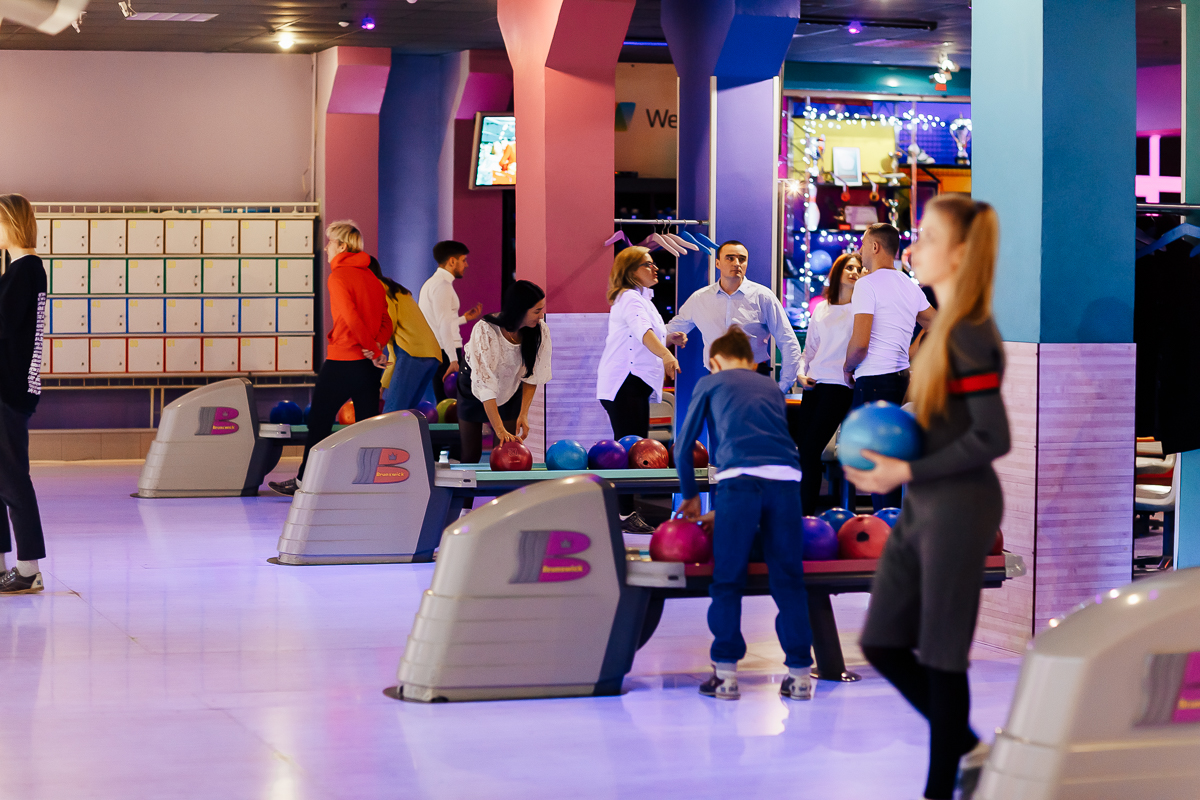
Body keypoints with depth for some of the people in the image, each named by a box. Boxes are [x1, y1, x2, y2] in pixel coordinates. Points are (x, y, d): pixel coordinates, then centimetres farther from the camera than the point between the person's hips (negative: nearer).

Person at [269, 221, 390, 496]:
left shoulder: (338, 277, -12)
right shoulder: (372, 277, 12)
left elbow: (352, 319, -21)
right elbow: (386, 320, 7)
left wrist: (374, 350, -13)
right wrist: (378, 345, -9)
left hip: (341, 362, -7)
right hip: (369, 364, 7)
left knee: (319, 421, 7)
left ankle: (304, 480, 16)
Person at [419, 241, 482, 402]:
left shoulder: (431, 283, 21)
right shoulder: (443, 285, -11)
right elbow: (444, 325, -20)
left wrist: (464, 318, 29)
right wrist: (453, 360, -25)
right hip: (445, 352, -10)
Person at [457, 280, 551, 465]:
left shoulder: (540, 331, -23)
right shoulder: (485, 331, -35)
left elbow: (532, 376, -11)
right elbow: (485, 384, -36)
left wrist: (524, 413, -20)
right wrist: (500, 430, -41)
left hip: (510, 391, 3)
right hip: (474, 390, -3)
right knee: (470, 454, -1)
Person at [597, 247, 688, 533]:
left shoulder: (641, 298, 21)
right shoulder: (629, 298, -12)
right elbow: (642, 330, -32)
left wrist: (669, 339, 14)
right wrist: (666, 356, -47)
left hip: (636, 384, 11)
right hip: (623, 383, -11)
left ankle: (628, 512, 15)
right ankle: (625, 516, -12)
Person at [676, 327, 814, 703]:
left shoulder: (710, 382, 21)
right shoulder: (770, 387, 31)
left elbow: (683, 446, 20)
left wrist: (690, 496, 35)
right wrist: (723, 512, 40)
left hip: (740, 478, -3)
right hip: (786, 478, 3)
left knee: (727, 580, 7)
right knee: (788, 579, 9)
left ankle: (725, 672, 6)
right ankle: (799, 674, 8)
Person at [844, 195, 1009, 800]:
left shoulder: (970, 335, -18)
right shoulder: (944, 324, 9)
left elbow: (993, 438, -21)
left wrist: (906, 471, -19)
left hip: (959, 506, -9)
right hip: (923, 506, 9)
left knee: (941, 655, 1)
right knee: (882, 643, 12)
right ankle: (968, 747, 26)